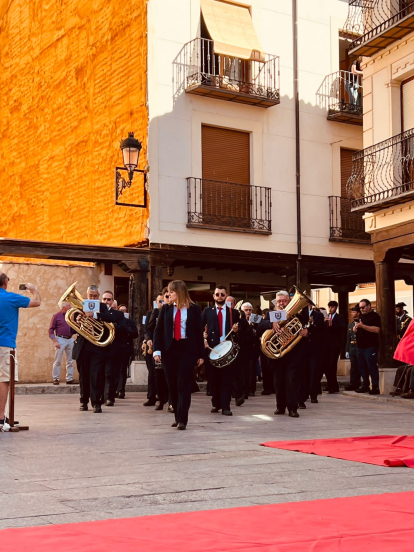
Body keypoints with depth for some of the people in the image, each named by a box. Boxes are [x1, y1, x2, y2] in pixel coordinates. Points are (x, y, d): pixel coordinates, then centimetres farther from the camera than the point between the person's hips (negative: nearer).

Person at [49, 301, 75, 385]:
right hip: (60, 339, -5)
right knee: (58, 361, -3)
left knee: (70, 361, 6)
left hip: (70, 340, 5)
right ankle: (55, 379, 3)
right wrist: (55, 341, -12)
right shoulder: (56, 316, -2)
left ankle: (69, 379, 11)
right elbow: (51, 329, -4)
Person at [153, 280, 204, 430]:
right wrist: (157, 350, -6)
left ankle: (182, 419, -7)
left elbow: (199, 332, 3)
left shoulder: (194, 309, 1)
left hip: (187, 350, -3)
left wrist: (201, 354, 1)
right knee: (172, 385, 5)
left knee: (184, 384, -7)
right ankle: (177, 416, 16)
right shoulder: (166, 308, 7)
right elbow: (158, 330, 6)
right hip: (169, 350, 3)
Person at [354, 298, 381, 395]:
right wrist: (356, 327, 1)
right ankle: (365, 386, 16)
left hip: (371, 346, -8)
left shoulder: (374, 316, -6)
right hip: (361, 346, 8)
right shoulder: (361, 316, 19)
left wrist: (363, 326, -22)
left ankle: (375, 387, -5)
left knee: (372, 367, -9)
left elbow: (377, 329, -20)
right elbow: (356, 329, 26)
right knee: (362, 367, 9)